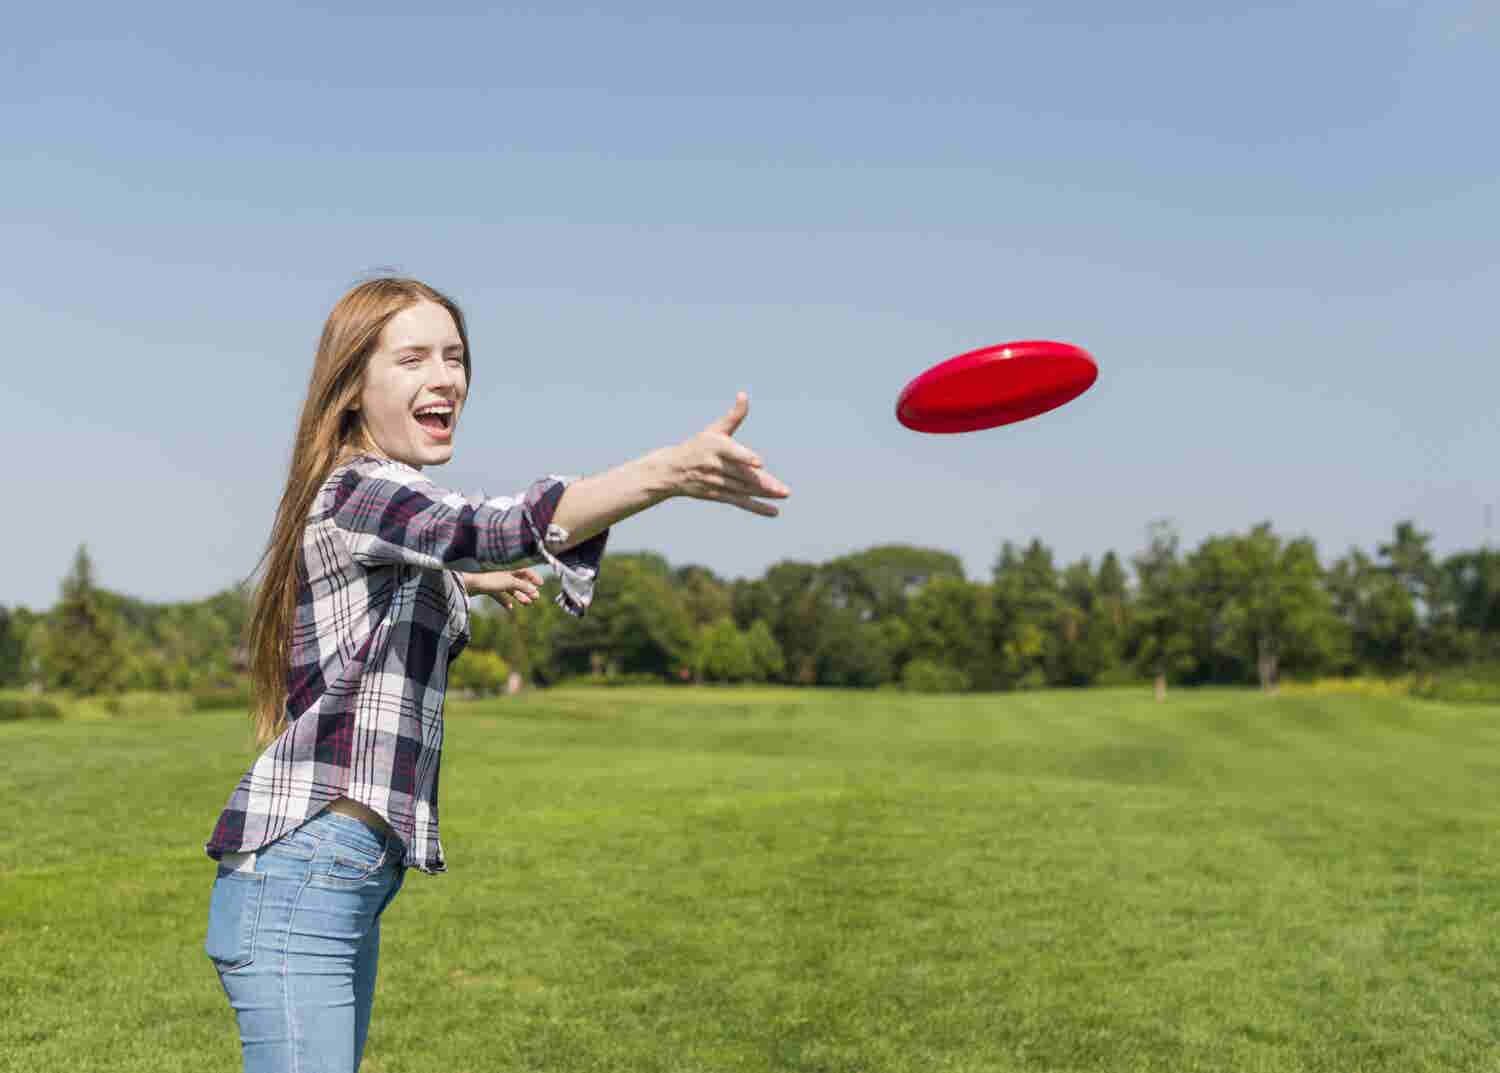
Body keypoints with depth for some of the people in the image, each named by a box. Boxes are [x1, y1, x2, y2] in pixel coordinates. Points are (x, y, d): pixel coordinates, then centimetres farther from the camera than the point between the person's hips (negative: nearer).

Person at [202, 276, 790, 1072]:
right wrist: (668, 473, -49)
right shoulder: (357, 490, -14)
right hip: (302, 874, -10)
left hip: (355, 881, 10)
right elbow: (504, 529, -35)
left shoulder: (388, 502, 16)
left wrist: (462, 581, 30)